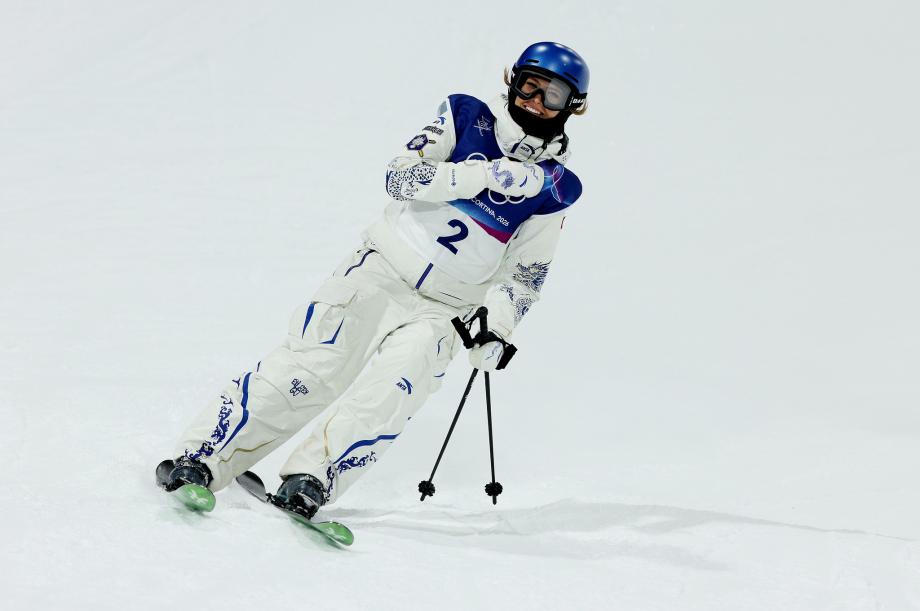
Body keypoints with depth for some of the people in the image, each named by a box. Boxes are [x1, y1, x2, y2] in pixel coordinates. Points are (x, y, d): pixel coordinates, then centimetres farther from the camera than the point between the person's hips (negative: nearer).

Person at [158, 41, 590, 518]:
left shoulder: (553, 189, 2)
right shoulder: (466, 117, 0)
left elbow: (525, 276, 7)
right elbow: (401, 176, -12)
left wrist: (498, 331, -10)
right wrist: (486, 175, -22)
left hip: (440, 312, 1)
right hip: (381, 271, 0)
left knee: (391, 390, -27)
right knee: (304, 370, -13)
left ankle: (311, 480, -28)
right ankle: (200, 458, -10)